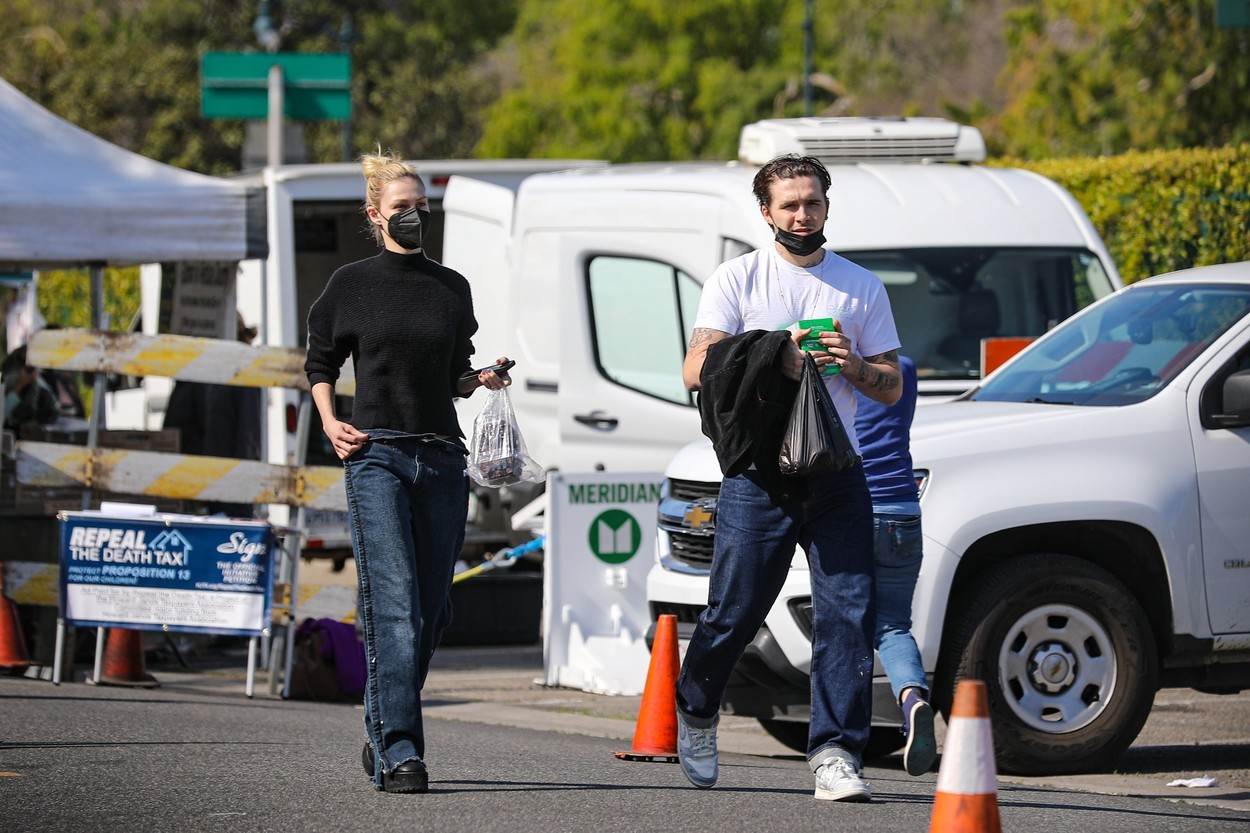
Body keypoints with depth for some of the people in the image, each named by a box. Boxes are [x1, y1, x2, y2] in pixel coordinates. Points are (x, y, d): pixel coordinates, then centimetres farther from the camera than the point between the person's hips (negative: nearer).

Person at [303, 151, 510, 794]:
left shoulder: (452, 288, 14)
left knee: (431, 610, 3)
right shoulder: (352, 284, 6)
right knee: (394, 604, -15)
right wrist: (330, 423, -2)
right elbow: (320, 365, 14)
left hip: (440, 456, 4)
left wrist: (482, 380, 1)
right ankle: (397, 754, -20)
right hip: (375, 453, -4)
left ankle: (384, 736, 19)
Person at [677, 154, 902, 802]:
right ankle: (695, 711, 28)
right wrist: (775, 361, -17)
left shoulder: (862, 287, 15)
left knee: (848, 614, -9)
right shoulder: (737, 279, 8)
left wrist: (852, 366, -6)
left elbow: (891, 389, 15)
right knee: (734, 611, 0)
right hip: (758, 474, -2)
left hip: (835, 475, 2)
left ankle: (835, 753, -9)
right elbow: (697, 370, -4)